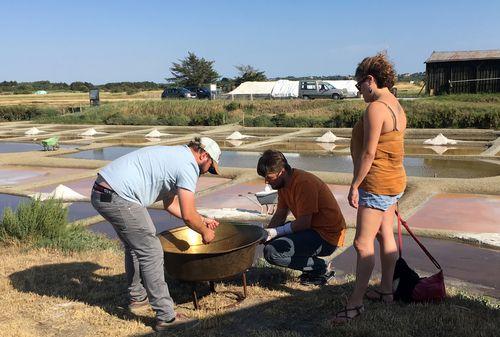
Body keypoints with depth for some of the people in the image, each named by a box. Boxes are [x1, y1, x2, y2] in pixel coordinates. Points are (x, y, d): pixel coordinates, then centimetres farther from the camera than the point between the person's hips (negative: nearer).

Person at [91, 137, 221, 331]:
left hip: (101, 192, 11)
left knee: (135, 246, 26)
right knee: (151, 252, -5)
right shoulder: (188, 165, -8)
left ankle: (138, 297, 41)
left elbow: (171, 204, 30)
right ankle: (166, 317, 0)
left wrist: (202, 221, 32)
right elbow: (187, 215, -10)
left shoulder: (175, 155, 22)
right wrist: (205, 232, 9)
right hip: (119, 198, -11)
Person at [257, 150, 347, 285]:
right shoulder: (284, 183, 7)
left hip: (327, 237, -10)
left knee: (271, 251, -21)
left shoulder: (304, 183, -22)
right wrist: (266, 233, -8)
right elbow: (280, 215, 9)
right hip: (313, 229, 10)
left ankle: (322, 268, -7)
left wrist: (276, 232, -22)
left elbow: (304, 223, -24)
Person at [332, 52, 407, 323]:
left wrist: (354, 185, -17)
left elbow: (368, 153, -23)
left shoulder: (376, 109, -20)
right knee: (385, 236, 18)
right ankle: (386, 290, 31)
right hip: (393, 180, 10)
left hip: (377, 184, -10)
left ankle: (355, 303, 0)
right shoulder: (396, 107, 10)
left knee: (363, 244, -6)